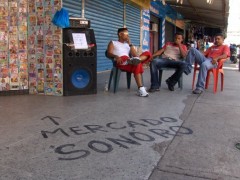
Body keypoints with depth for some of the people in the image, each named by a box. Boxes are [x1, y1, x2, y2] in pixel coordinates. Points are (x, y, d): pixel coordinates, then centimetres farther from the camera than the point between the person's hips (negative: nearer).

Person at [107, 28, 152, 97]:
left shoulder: (128, 44, 33)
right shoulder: (113, 43, 20)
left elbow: (135, 55, 15)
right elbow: (109, 54, -1)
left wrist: (130, 44, 11)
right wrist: (116, 56, -24)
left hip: (129, 62, 5)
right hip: (120, 63, -5)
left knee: (147, 53, -17)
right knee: (137, 64, -37)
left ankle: (136, 60, -47)